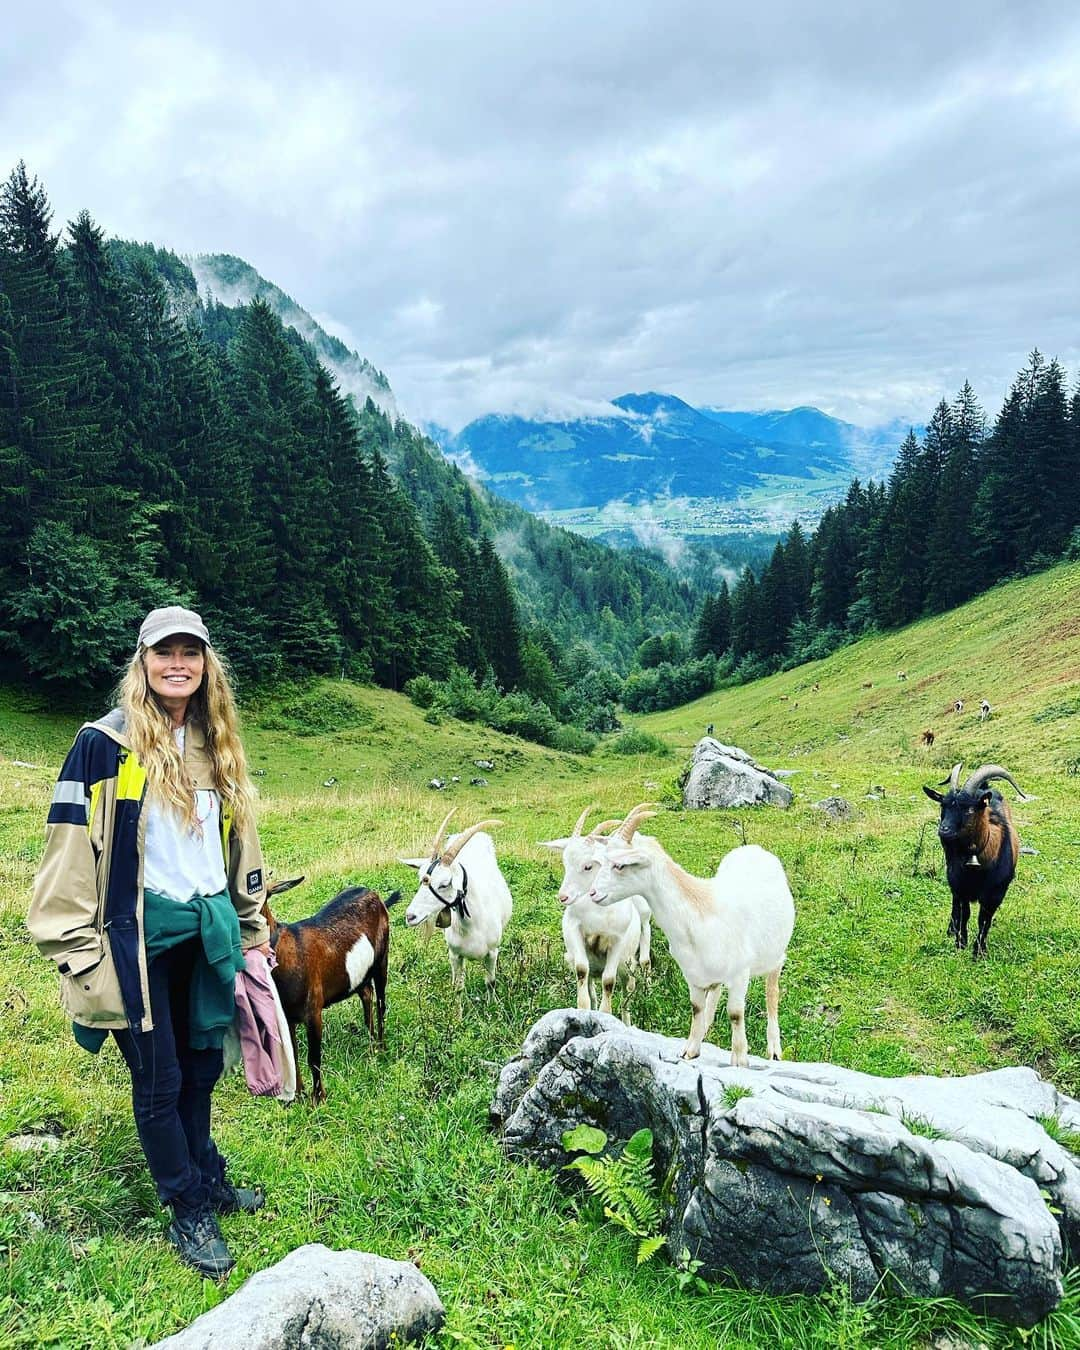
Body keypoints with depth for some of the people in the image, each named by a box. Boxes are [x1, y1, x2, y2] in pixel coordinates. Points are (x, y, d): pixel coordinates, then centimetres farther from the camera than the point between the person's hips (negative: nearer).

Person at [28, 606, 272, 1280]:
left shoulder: (217, 748, 8)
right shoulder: (105, 744, -10)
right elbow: (71, 850, -11)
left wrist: (253, 928, 17)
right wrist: (79, 950, -13)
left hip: (208, 929, 5)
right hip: (139, 936, -5)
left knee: (202, 1065, 16)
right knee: (159, 1078, 6)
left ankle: (208, 1179, 37)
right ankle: (189, 1212, 24)